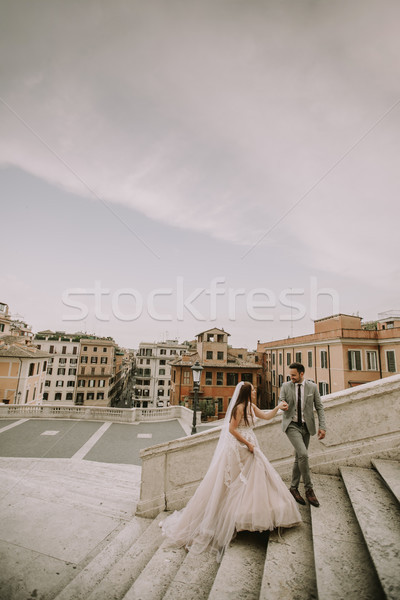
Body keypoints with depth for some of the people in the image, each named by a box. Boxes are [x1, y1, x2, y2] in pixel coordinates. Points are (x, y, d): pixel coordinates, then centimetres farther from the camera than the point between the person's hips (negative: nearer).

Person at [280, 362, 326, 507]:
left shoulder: (312, 387, -1)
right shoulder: (286, 386, -3)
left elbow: (319, 407, 2)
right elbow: (281, 404, 2)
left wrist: (322, 426, -6)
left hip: (306, 426, 2)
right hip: (292, 425, -2)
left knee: (299, 458, 10)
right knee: (303, 454, -18)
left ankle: (294, 488, 26)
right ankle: (309, 489, -1)